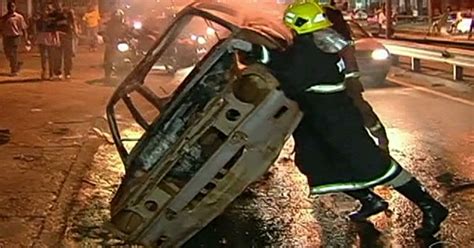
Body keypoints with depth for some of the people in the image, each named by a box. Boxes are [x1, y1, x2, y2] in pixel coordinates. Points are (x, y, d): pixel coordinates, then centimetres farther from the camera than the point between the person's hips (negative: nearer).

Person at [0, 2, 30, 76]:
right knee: (8, 54, 11)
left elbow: (23, 29, -3)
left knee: (13, 55, -3)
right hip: (6, 38, 5)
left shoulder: (19, 17, -4)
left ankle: (13, 71, 9)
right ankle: (18, 63, 36)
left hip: (15, 37, -5)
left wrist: (26, 40, -6)